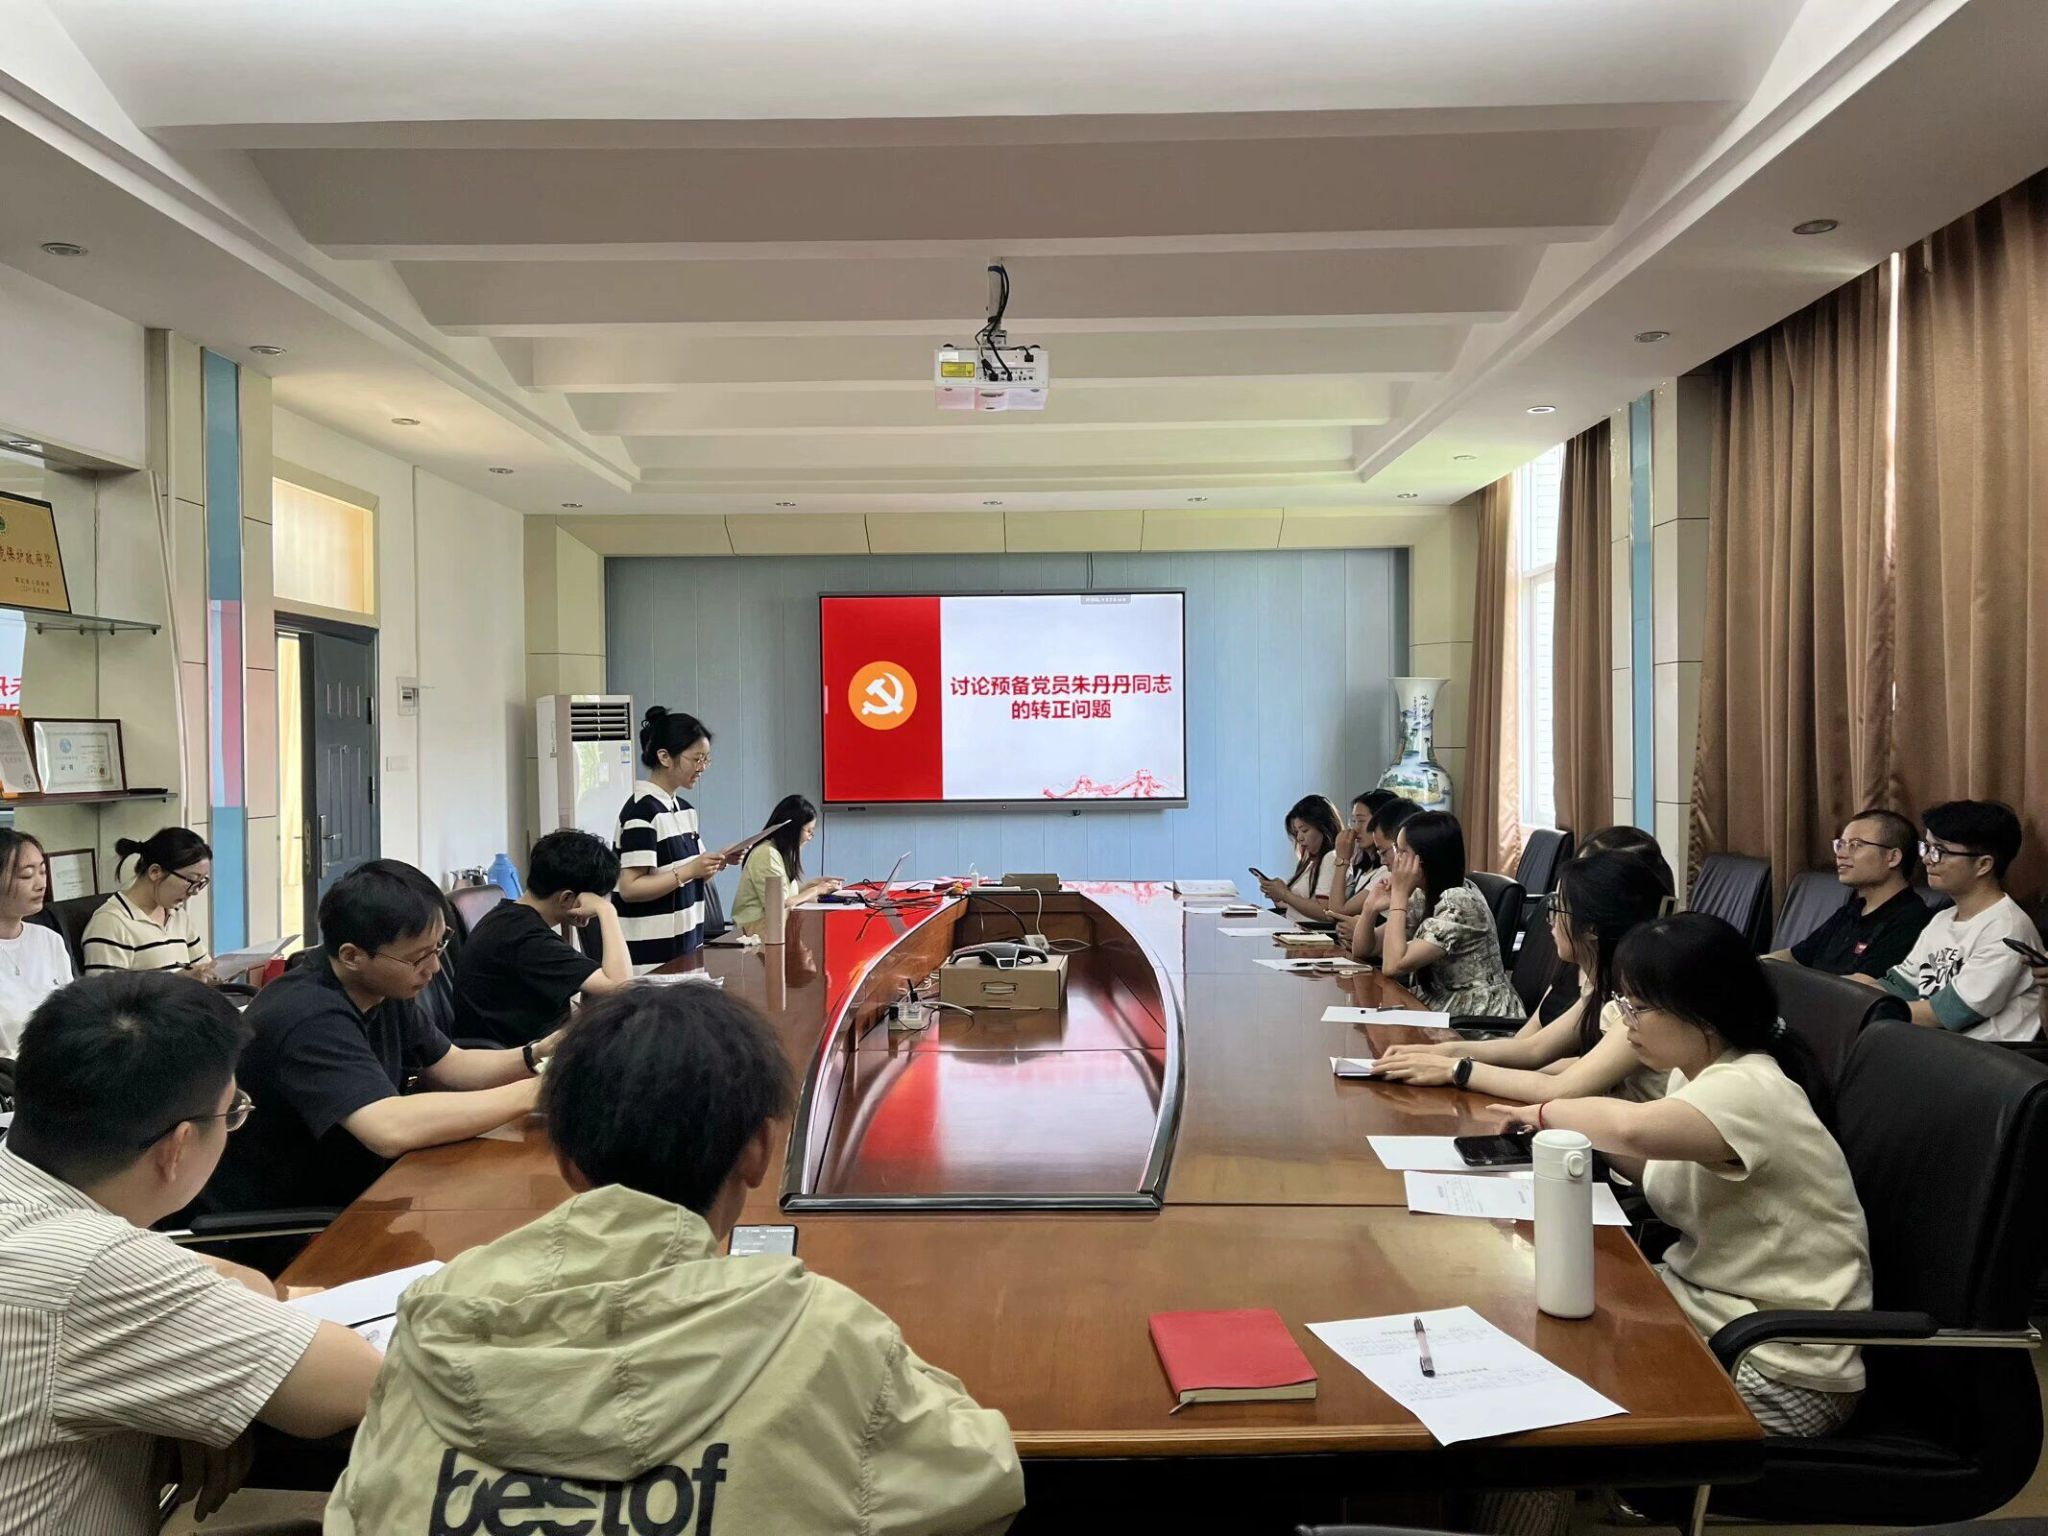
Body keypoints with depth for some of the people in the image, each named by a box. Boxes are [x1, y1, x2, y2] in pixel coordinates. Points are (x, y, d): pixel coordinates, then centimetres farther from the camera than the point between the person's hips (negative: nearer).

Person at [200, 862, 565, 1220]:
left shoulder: (384, 988, -2)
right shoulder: (310, 1020, -28)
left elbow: (450, 1068, 8)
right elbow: (390, 1129, -40)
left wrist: (538, 1056, -10)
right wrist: (531, 1092, -33)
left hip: (343, 1199, 7)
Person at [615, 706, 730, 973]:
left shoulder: (685, 809, 11)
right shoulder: (641, 811, -14)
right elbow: (630, 889, -19)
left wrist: (716, 863, 0)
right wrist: (689, 871, -23)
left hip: (685, 946, 8)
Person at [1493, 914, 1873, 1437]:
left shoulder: (1750, 1091, -25)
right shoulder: (1694, 1074, 5)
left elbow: (1633, 1128, -43)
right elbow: (1665, 1174, 14)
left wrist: (1549, 1112, -22)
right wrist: (1586, 1132, -5)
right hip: (1703, 1301, 8)